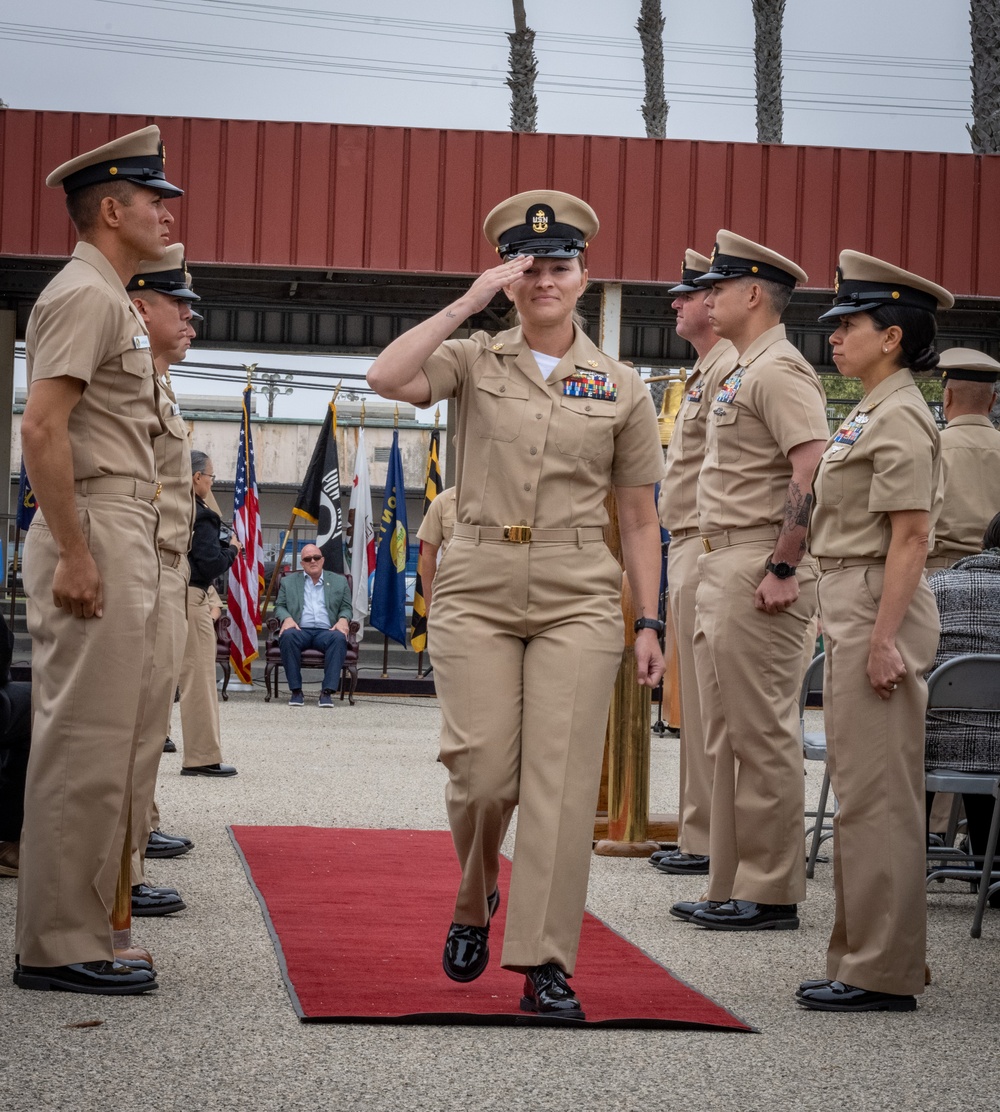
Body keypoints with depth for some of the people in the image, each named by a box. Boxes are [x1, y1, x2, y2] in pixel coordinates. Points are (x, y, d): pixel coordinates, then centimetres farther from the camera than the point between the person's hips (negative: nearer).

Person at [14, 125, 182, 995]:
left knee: (99, 745, 12)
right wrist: (72, 554, -23)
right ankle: (59, 946, -5)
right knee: (85, 744, -8)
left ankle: (74, 936, 17)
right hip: (97, 537, -10)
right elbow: (42, 428, -20)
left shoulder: (112, 302, 21)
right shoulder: (86, 295, -10)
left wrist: (119, 553, 19)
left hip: (125, 539, 11)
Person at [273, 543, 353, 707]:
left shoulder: (339, 581, 21)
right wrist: (286, 618, -8)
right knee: (288, 635, -36)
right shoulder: (289, 582, 21)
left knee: (339, 638, -35)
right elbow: (279, 606, 15)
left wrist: (343, 619, -5)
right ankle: (296, 690, -30)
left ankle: (327, 691, -36)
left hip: (326, 631, 0)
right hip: (300, 630, 0)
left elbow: (346, 608, 19)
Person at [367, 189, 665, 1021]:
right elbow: (387, 377, -15)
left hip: (579, 603, 0)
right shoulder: (474, 363, 6)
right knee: (482, 772, -4)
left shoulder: (622, 388, 8)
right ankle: (475, 901, 28)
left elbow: (639, 518, 10)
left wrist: (649, 623, 4)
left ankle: (547, 965, -2)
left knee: (561, 780, -6)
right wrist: (466, 304, -14)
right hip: (478, 594, 0)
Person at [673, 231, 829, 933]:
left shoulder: (780, 371, -13)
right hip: (720, 568, 11)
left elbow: (814, 473, -23)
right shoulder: (739, 373, 19)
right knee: (725, 737, 13)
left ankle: (773, 895, 0)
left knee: (764, 736, -6)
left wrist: (783, 569, -23)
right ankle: (732, 887, 20)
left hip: (760, 575, -11)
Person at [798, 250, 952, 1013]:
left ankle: (884, 972, -1)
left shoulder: (901, 419, -14)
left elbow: (910, 535, -19)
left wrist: (884, 639, -22)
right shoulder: (871, 414, 17)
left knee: (876, 794, -7)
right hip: (852, 608, 11)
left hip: (879, 610, -11)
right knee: (863, 791, 14)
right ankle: (868, 959, 21)